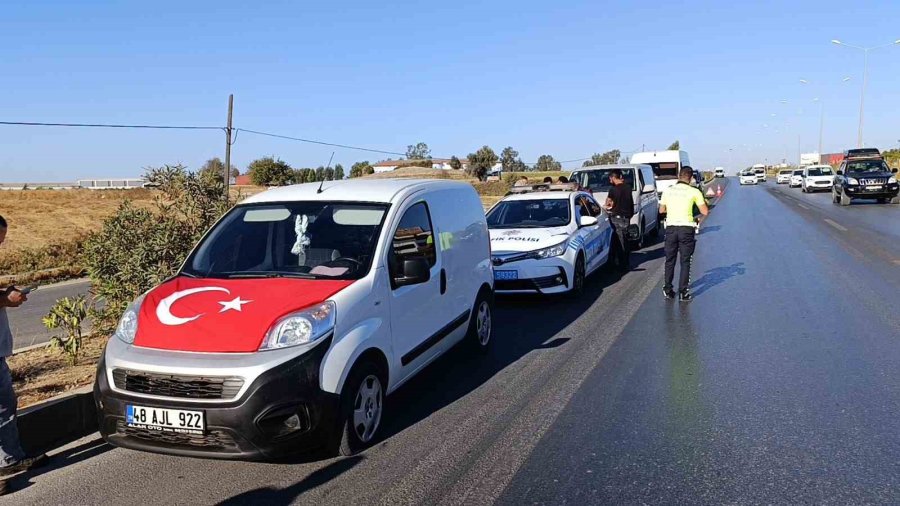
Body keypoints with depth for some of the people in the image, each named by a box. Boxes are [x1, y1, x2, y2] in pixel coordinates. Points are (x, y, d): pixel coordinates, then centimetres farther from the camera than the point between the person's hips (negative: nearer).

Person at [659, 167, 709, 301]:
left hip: (671, 228, 3)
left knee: (670, 260, 14)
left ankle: (668, 290, 20)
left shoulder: (668, 191, 5)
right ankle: (683, 293, 3)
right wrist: (703, 201, 16)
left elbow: (661, 210, 15)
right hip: (686, 229, -3)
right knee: (685, 262, 4)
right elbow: (705, 212, -3)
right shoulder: (694, 192, -5)